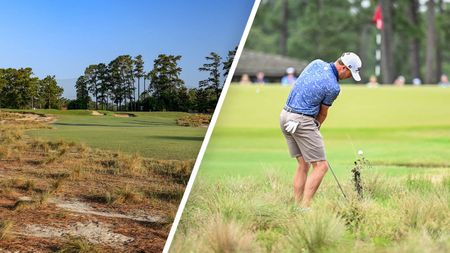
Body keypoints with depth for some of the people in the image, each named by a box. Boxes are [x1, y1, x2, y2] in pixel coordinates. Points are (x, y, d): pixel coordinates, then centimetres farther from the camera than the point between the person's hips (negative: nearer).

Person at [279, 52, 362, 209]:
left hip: (285, 115, 9)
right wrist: (316, 127, 23)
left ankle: (297, 206, 12)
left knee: (303, 164, 15)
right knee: (321, 166, -4)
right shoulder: (333, 87, -13)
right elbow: (323, 113, 3)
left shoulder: (317, 63, 7)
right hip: (302, 121, -8)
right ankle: (305, 208, -12)